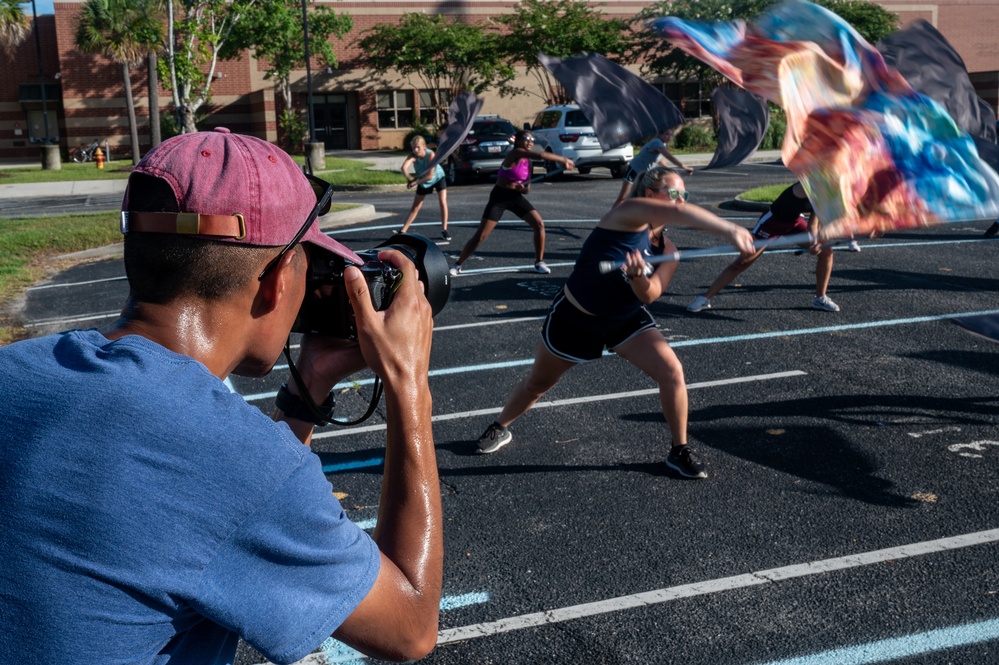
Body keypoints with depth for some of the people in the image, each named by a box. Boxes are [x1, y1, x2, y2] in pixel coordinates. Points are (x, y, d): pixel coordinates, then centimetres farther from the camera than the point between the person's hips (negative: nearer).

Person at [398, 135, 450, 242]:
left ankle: (444, 230, -4)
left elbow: (430, 176, -36)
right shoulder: (413, 155, -27)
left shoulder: (430, 155, -34)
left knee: (443, 202, -15)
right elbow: (404, 168, -45)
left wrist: (415, 182, -32)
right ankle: (403, 231, 9)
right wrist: (410, 179, -54)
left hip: (438, 178, -3)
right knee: (415, 207, 5)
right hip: (422, 182, 3)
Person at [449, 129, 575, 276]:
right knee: (480, 236, -8)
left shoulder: (528, 162, 6)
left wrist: (522, 188, -14)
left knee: (539, 224, -7)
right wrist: (563, 159, -29)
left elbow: (527, 189, 9)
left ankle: (539, 262, 7)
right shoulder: (515, 153, -17)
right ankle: (457, 265, 5)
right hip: (499, 197, -7)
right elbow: (541, 155, -32)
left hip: (516, 197, 7)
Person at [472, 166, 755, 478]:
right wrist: (729, 229, -54)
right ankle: (501, 428, 43)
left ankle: (679, 450, 4)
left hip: (626, 319, 5)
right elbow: (677, 213, -44)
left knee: (672, 371, -15)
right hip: (575, 316, -4)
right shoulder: (630, 212, -24)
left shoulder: (667, 250, -6)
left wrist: (638, 277, -39)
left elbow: (650, 295, -17)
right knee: (537, 384, 14)